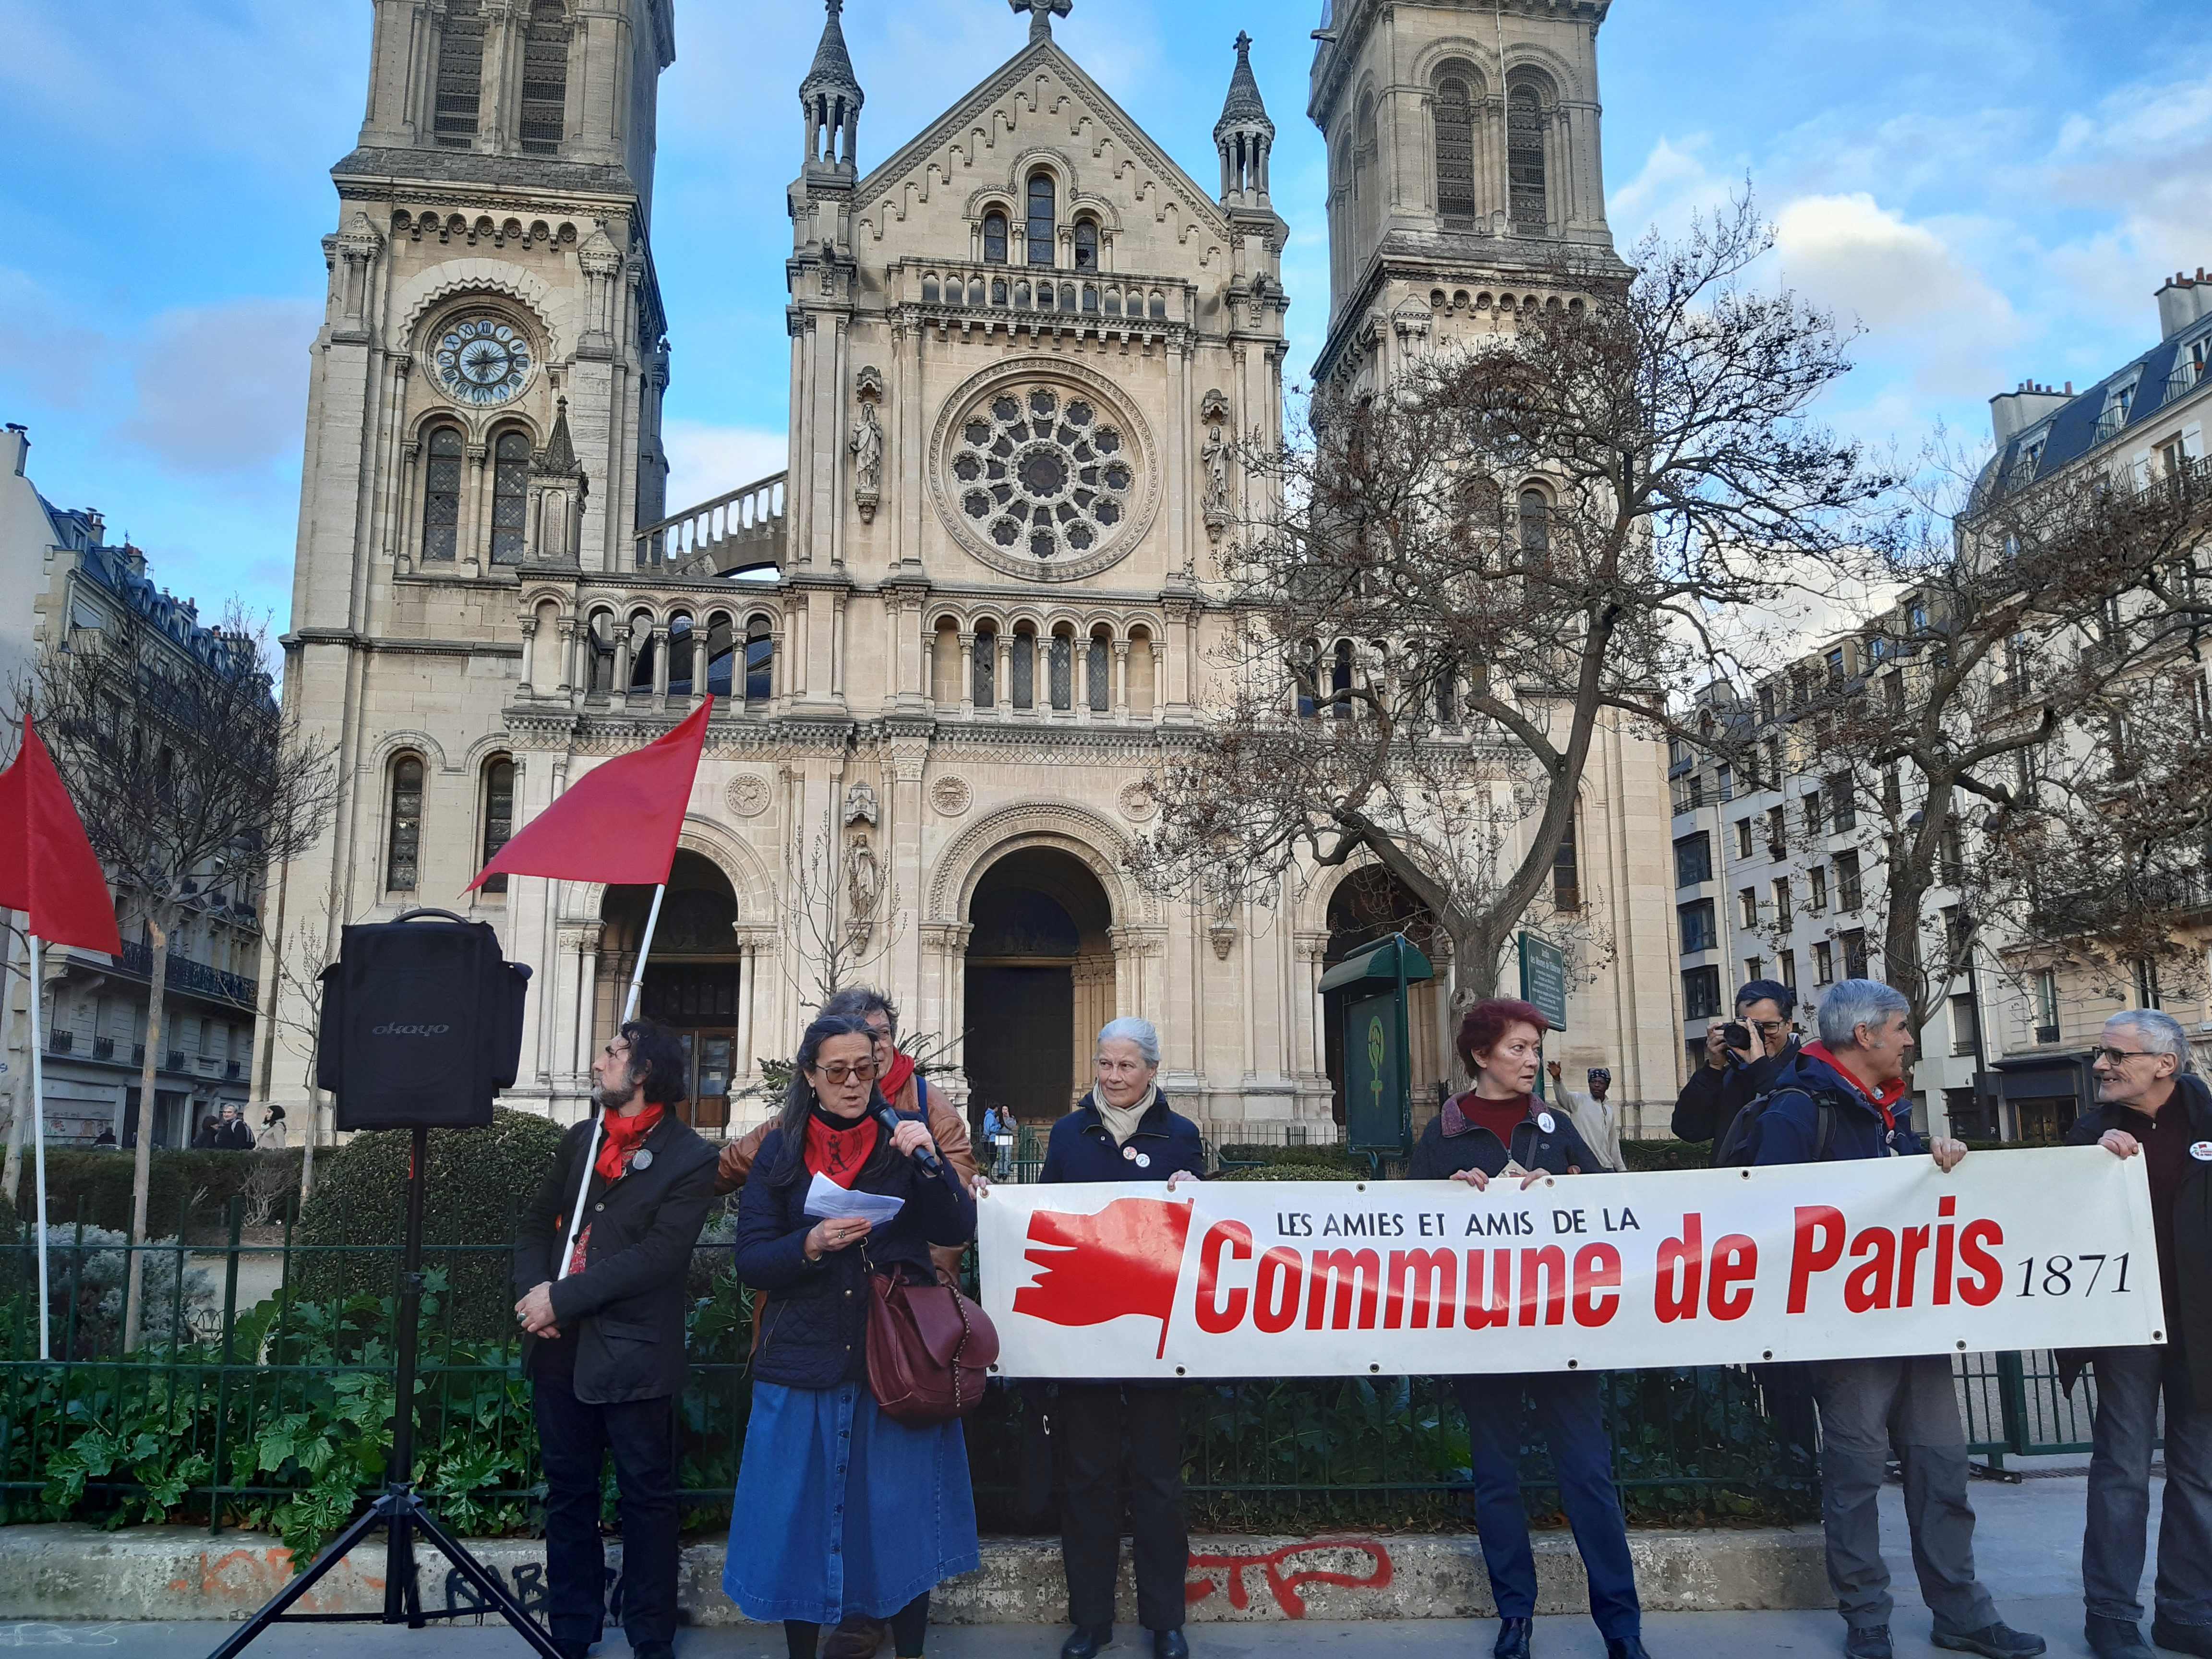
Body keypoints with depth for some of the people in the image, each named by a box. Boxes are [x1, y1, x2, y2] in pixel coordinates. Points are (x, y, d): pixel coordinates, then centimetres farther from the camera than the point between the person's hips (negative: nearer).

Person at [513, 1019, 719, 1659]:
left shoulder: (691, 1161, -9)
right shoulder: (581, 1140, 11)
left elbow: (657, 1256, -16)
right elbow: (536, 1223, 12)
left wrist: (562, 1298, -17)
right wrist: (533, 1292, -6)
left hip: (634, 1353, -6)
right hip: (560, 1346, 6)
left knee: (646, 1498, 6)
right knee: (568, 1493, 16)